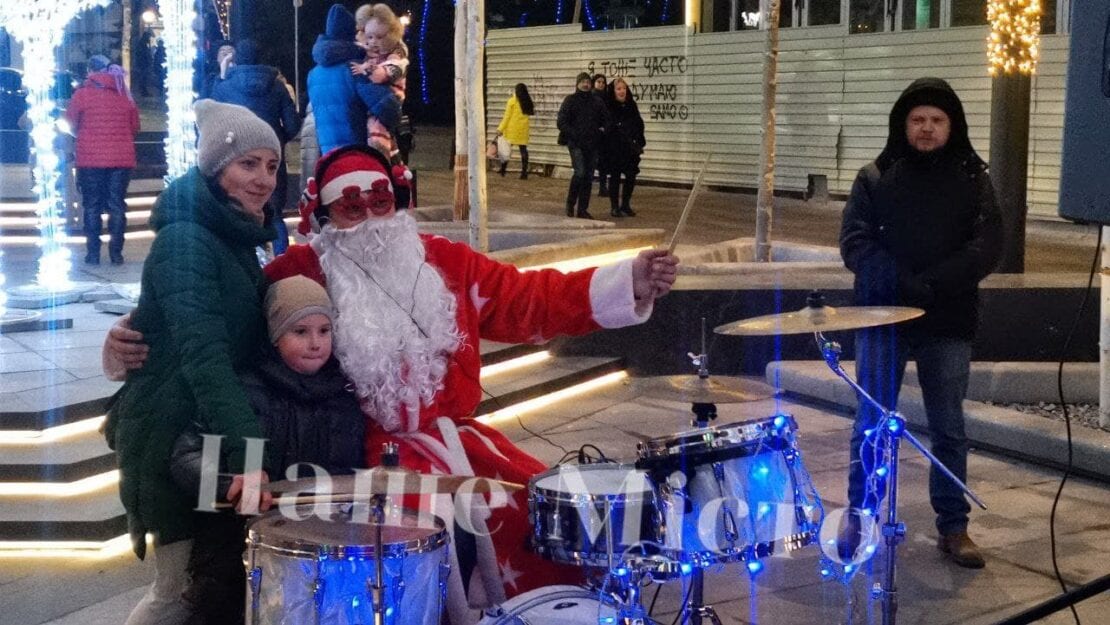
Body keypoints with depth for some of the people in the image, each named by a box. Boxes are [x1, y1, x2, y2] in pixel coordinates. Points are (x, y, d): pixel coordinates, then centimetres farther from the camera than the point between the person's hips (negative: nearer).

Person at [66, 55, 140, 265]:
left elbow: (71, 124, 3)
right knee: (117, 205, 7)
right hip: (122, 159, 2)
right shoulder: (124, 94, 6)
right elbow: (135, 128, 12)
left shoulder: (82, 93, -3)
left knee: (92, 205, 6)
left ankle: (93, 253, 3)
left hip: (91, 159, -2)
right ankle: (116, 252, 4)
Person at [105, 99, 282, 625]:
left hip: (211, 434, 9)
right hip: (171, 438, -9)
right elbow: (203, 353, -32)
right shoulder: (185, 241, -19)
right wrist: (247, 448, -43)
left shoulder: (235, 237, 10)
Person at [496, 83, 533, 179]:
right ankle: (524, 172, 0)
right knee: (523, 149, 4)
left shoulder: (512, 101, -5)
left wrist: (501, 128, -2)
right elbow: (531, 113, 7)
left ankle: (502, 171, 6)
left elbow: (507, 116, -6)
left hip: (512, 128, -3)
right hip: (524, 128, 3)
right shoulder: (528, 102, 6)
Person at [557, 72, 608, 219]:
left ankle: (582, 209, 11)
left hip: (592, 144, 4)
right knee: (580, 173, -17)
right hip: (576, 143, -4)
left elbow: (605, 120, 19)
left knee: (589, 176, 3)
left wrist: (602, 130, 0)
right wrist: (574, 134, -12)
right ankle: (570, 204, 2)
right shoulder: (570, 100, 2)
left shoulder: (597, 101, 11)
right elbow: (561, 122, -3)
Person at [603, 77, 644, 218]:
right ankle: (614, 207, 12)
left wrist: (640, 143, 6)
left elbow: (639, 124, 12)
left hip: (630, 148, 5)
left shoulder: (631, 106, 8)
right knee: (615, 177, 3)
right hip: (614, 149, -4)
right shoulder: (607, 107, -7)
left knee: (631, 176, 5)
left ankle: (625, 205, 20)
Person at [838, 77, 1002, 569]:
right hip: (883, 318, -1)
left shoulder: (972, 179, 6)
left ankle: (954, 527, 17)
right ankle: (859, 519, 15)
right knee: (871, 426, 3)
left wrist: (932, 283, -18)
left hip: (949, 324, 1)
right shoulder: (875, 178, 5)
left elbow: (987, 246, -5)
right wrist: (904, 284, -19)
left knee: (949, 428, 7)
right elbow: (855, 243, -5)